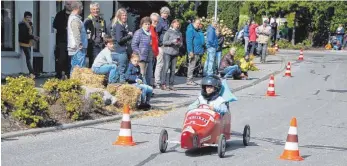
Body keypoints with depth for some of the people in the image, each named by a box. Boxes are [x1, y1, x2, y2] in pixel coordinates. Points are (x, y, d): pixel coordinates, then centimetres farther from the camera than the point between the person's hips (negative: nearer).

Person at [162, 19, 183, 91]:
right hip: (167, 52, -5)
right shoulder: (168, 32, -3)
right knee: (166, 68, -8)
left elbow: (181, 43, 16)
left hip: (175, 53, 5)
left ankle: (171, 85, 9)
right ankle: (163, 84, -4)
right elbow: (164, 42, -7)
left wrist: (179, 43, -6)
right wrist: (172, 41, -17)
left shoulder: (179, 33, 12)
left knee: (173, 69, 5)